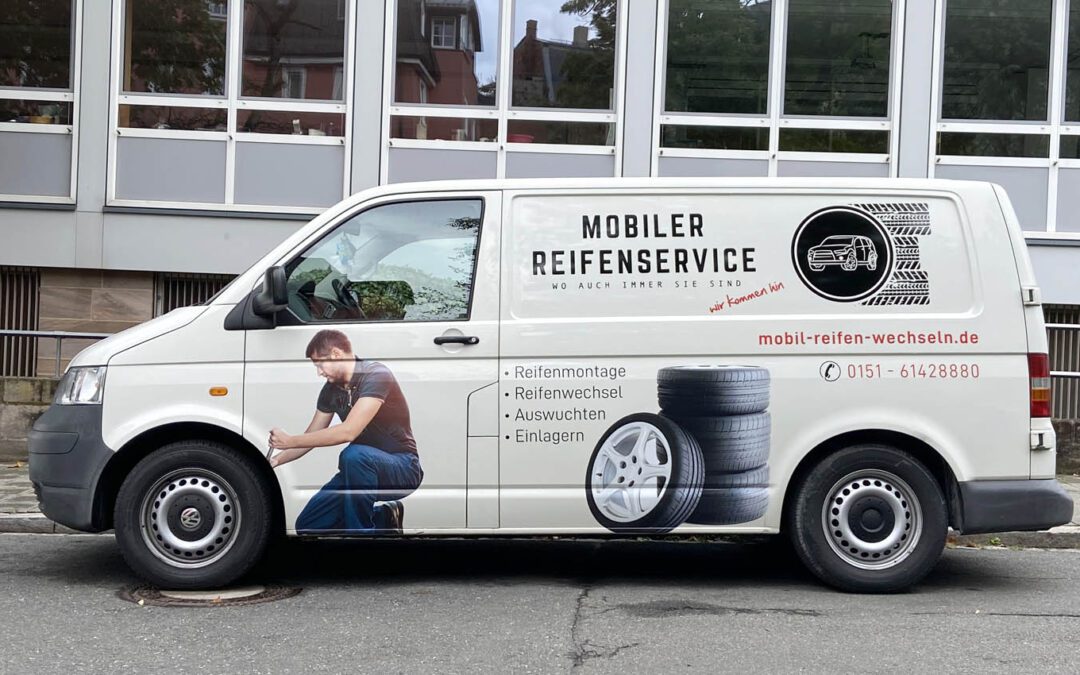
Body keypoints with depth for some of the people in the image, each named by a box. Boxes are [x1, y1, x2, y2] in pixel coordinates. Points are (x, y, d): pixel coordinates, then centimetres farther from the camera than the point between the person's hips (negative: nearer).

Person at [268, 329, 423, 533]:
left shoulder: (376, 375, -20)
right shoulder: (331, 389, 5)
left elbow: (348, 432, -30)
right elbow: (311, 437, 15)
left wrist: (290, 441, -24)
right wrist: (277, 460, -2)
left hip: (402, 467, -8)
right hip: (361, 470, 8)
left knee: (353, 455, -39)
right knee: (307, 526, -2)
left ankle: (361, 534, -22)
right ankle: (382, 520, 13)